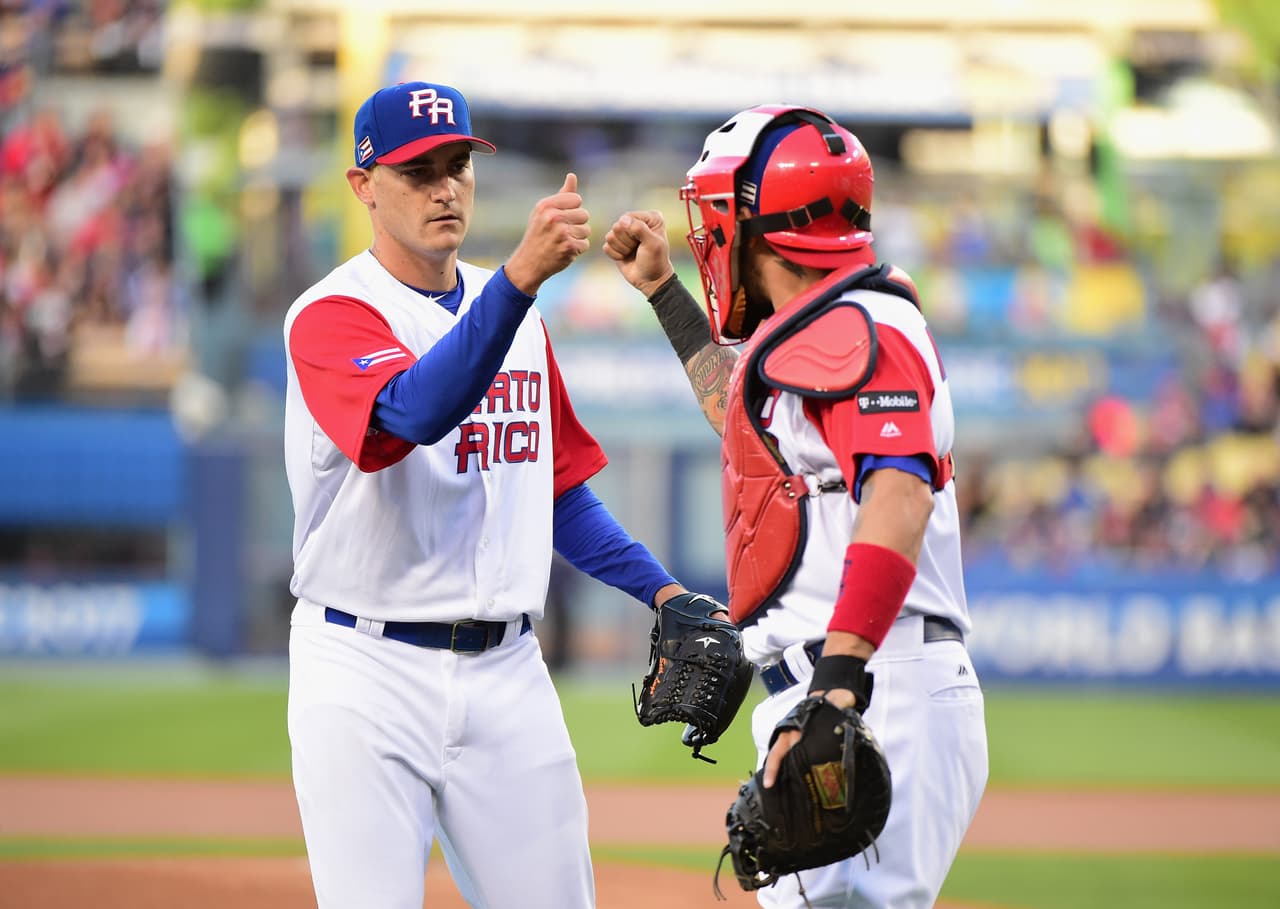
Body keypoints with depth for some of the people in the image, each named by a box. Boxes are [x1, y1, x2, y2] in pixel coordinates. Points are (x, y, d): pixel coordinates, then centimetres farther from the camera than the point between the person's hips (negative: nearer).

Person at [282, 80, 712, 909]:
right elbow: (417, 409, -31)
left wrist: (659, 588, 8)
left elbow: (559, 485, 22)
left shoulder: (517, 316, 14)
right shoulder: (331, 317, -10)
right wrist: (522, 276, -43)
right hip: (369, 670, -6)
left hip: (507, 669, 6)